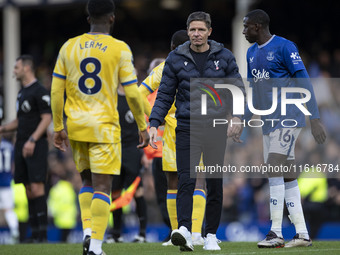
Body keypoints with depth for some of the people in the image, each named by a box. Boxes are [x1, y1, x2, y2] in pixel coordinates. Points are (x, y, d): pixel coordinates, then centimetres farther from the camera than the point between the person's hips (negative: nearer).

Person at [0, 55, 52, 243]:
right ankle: (35, 233, 7)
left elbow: (46, 119, -14)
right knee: (28, 190, 6)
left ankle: (43, 233, -14)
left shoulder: (39, 91, -9)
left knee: (37, 188, -13)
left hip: (36, 146, -9)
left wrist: (32, 140, -22)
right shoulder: (22, 92, 18)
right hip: (22, 146, 9)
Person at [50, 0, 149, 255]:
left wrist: (58, 128, 12)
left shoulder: (69, 47, 5)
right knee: (102, 187, -3)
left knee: (88, 181, 20)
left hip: (76, 126, 4)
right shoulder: (120, 49, -5)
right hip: (104, 127, -4)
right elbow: (132, 93, -5)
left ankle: (88, 231, 6)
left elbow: (56, 91, 5)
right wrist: (142, 127, 6)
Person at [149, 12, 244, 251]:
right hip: (187, 128, -1)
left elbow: (237, 89, 6)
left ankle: (211, 235, 14)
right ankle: (184, 231, -25)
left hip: (216, 129, 1)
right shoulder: (176, 59, 4)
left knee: (215, 184, 5)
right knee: (186, 180, -14)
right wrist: (154, 124, -3)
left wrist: (237, 116, -11)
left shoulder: (224, 57, 4)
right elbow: (165, 95, 6)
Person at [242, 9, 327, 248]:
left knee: (274, 170, -16)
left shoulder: (284, 47, -10)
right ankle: (302, 234, 8)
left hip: (288, 118, -8)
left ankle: (276, 233, -15)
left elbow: (303, 82, -13)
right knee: (287, 176, 6)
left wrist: (315, 118, -17)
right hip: (269, 121, 8)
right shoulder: (252, 53, 15)